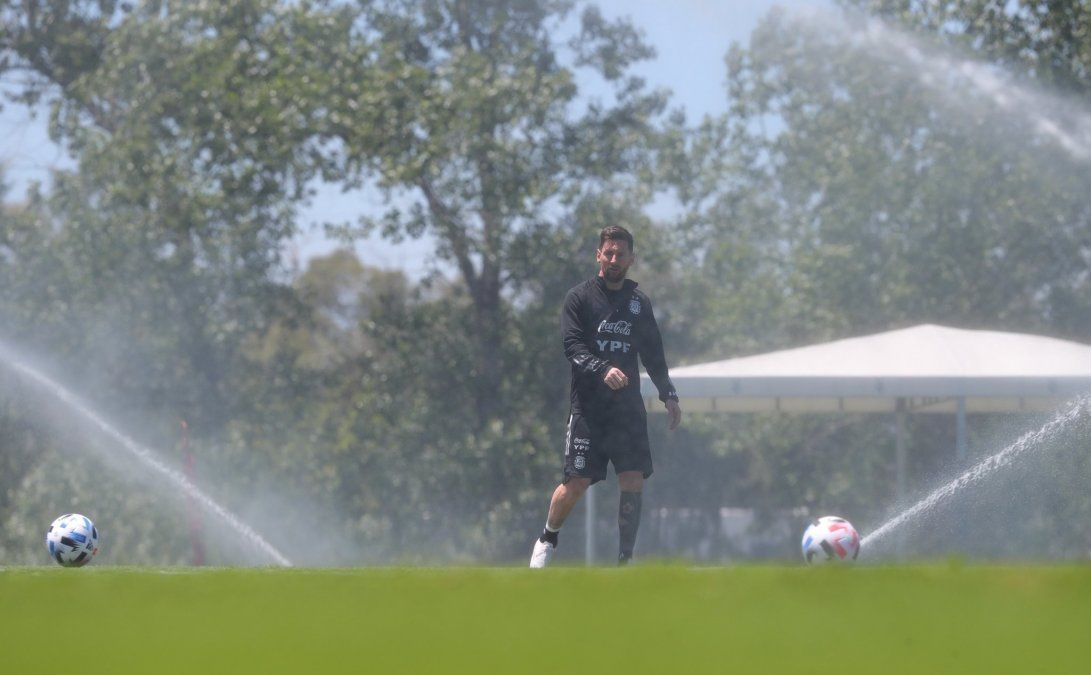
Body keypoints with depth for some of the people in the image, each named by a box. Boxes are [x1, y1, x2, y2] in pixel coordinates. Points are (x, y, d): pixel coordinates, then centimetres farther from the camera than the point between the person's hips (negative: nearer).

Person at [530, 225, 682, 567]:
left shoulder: (640, 304, 15)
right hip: (588, 407, -3)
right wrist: (603, 370, -26)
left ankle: (625, 559, -3)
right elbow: (572, 346, -10)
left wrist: (668, 394, 15)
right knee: (576, 482, -6)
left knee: (633, 481, -9)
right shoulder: (579, 298, 1)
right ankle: (547, 539, 20)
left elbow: (653, 355, 23)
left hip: (629, 408, 3)